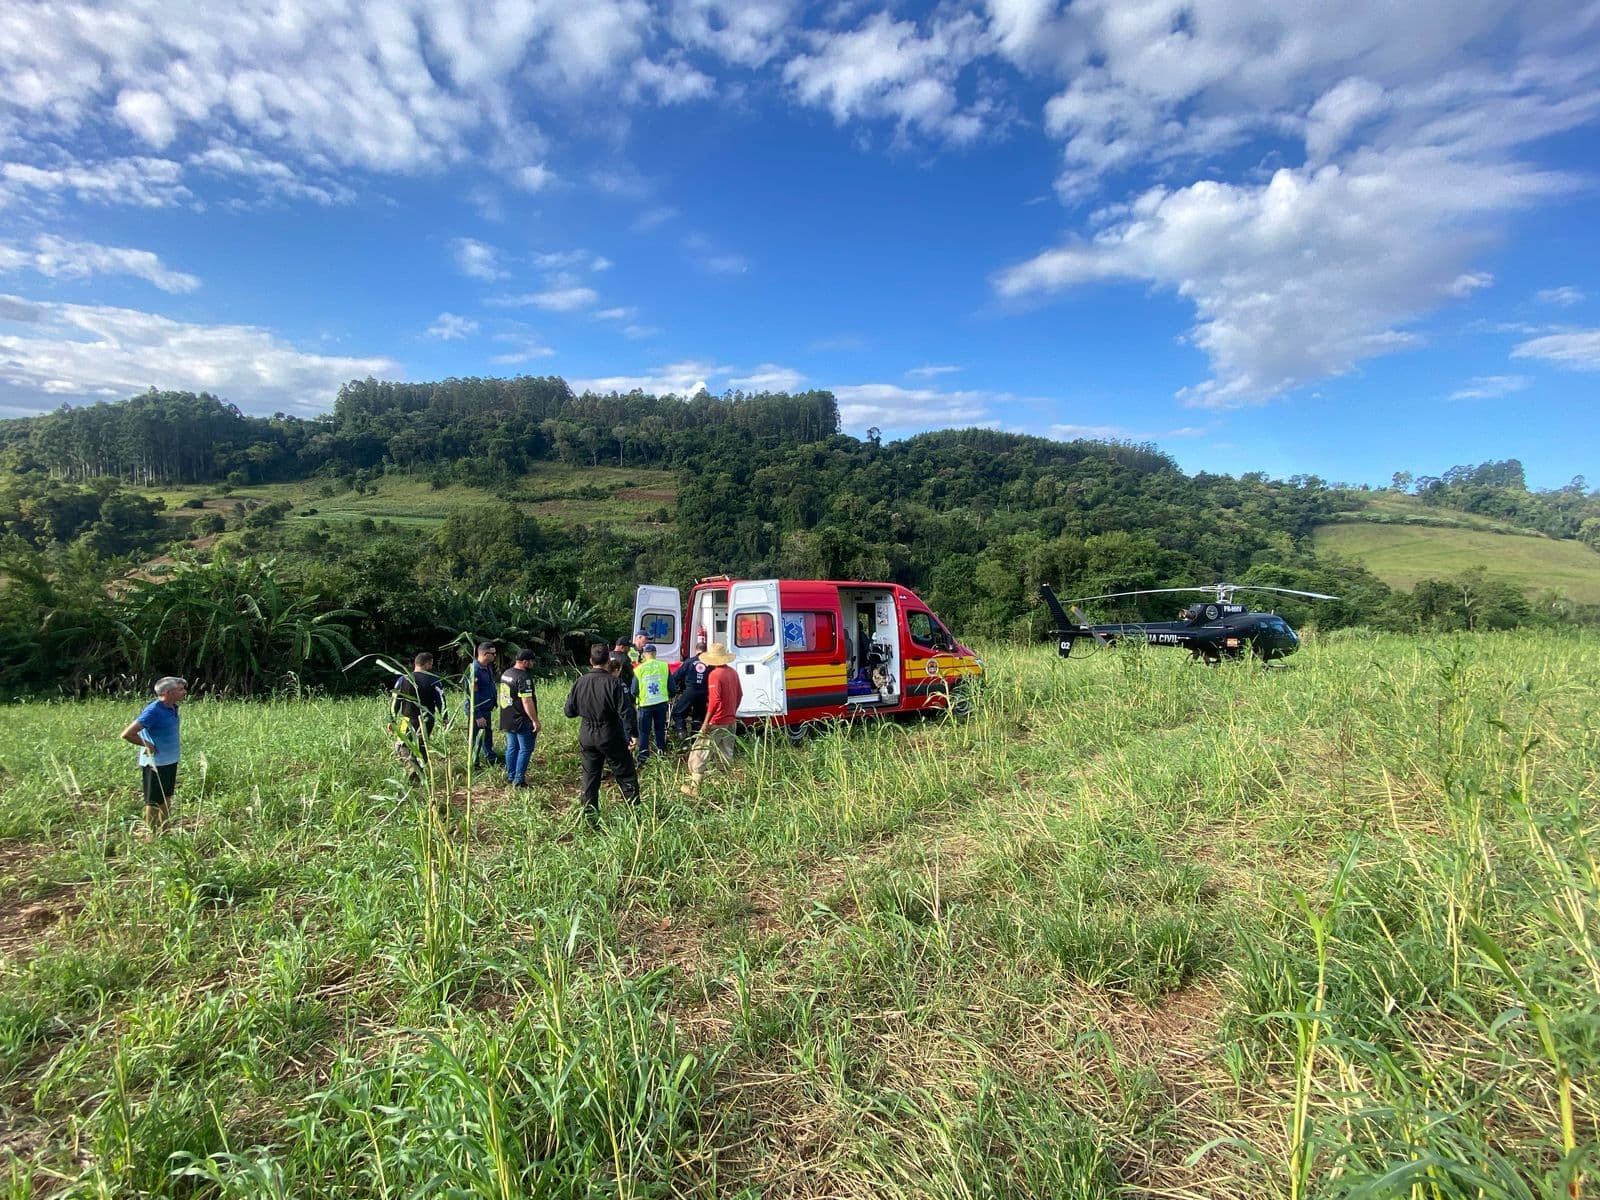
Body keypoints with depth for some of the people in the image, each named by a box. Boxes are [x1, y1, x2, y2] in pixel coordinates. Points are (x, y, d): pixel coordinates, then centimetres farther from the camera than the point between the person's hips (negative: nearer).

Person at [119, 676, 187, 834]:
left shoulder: (173, 708, 3)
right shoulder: (153, 711, -22)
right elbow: (127, 734, -24)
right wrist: (148, 745, -15)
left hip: (170, 761, 8)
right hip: (155, 764, -8)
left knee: (166, 799, 18)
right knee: (154, 803, 4)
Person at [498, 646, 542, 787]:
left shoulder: (505, 674, 9)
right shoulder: (523, 678, -21)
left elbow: (501, 696, 18)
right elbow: (527, 702, -25)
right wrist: (535, 720, -20)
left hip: (507, 720, 9)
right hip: (522, 721, -9)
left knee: (512, 747, 16)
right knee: (525, 749, 0)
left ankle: (510, 777, 23)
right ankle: (519, 780, -1)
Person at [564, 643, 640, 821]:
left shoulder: (580, 683, -1)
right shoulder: (613, 683, -15)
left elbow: (570, 711, 7)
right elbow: (625, 711, -19)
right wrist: (633, 734, -12)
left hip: (587, 737, 4)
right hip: (611, 737, -4)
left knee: (589, 778, 14)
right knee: (626, 776, 7)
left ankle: (590, 818, 18)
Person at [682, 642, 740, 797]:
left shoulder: (715, 675, -17)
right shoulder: (733, 672, 6)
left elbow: (715, 700, -24)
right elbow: (739, 695, 14)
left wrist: (706, 722, -20)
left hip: (716, 723, -7)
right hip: (731, 722, 8)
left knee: (699, 754, 0)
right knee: (726, 756, 15)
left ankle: (694, 787, 1)